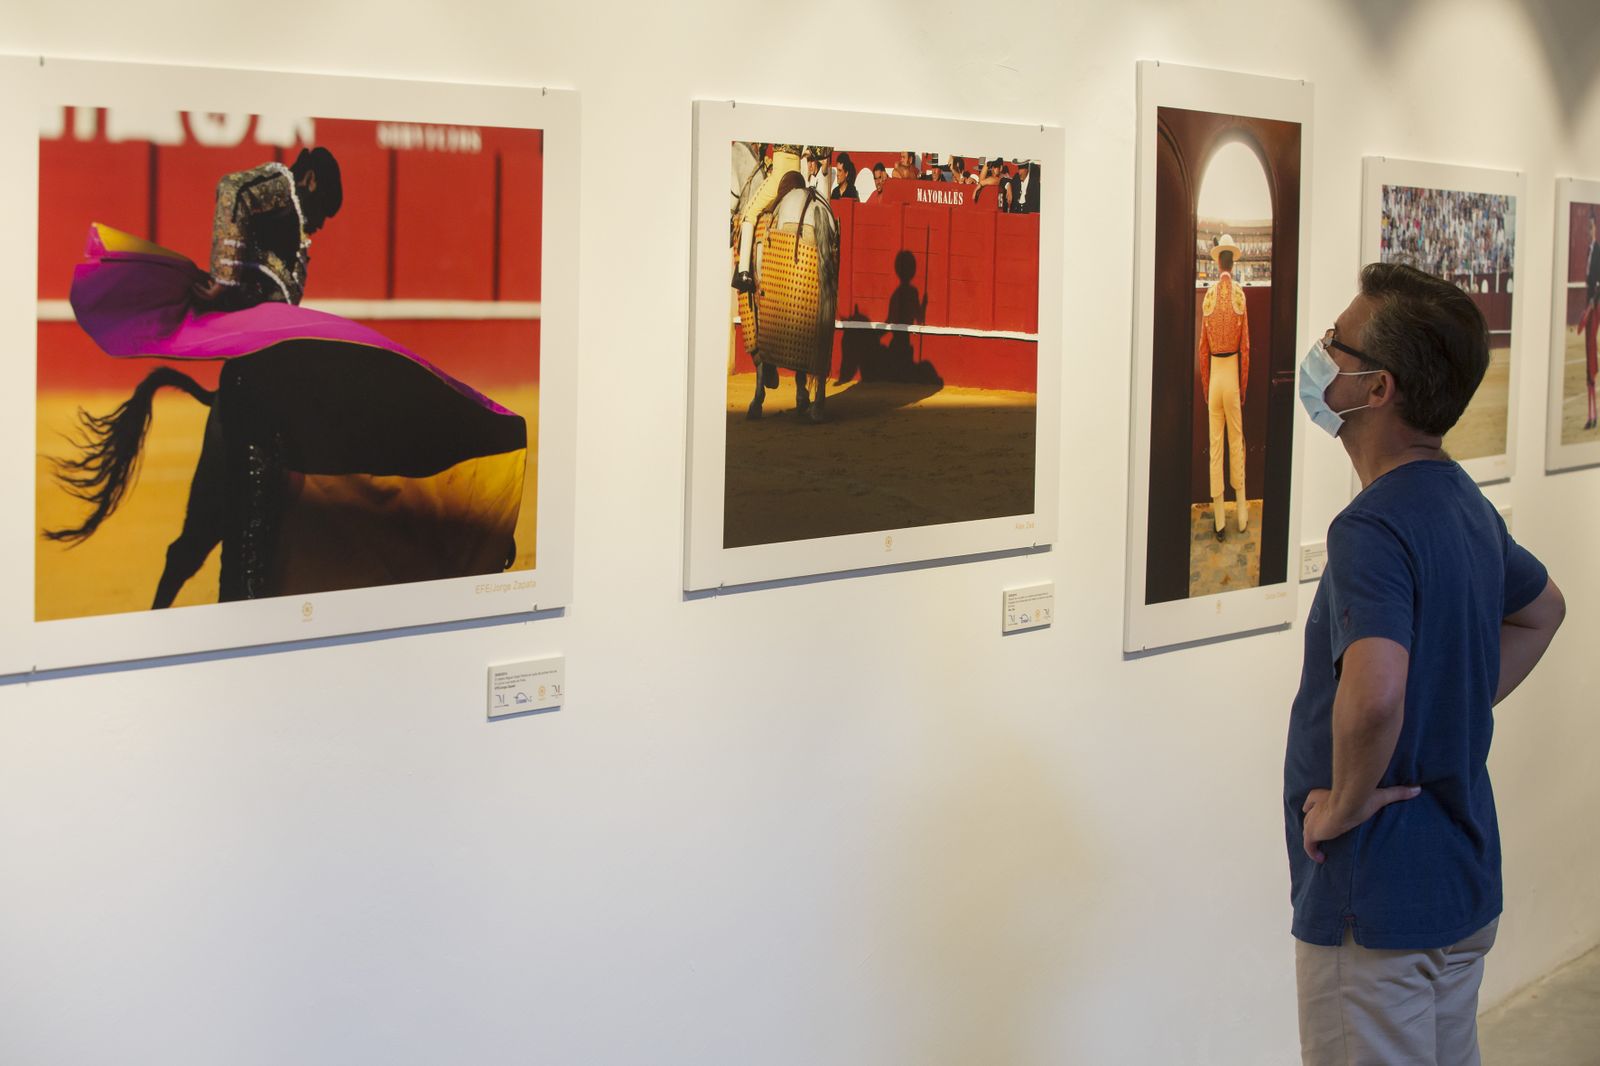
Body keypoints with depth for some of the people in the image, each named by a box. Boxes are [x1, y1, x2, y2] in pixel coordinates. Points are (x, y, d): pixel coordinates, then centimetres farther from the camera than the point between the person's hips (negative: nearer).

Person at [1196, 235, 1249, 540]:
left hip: (1214, 372, 0)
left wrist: (1205, 388, 10)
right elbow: (1245, 347, -4)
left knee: (1215, 444, 4)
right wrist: (1243, 387, 6)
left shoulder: (1209, 295, -4)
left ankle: (1219, 520, 6)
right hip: (1233, 372, 0)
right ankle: (1241, 512, 16)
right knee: (1236, 441, 9)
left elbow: (1203, 348, 1)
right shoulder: (1240, 295, -6)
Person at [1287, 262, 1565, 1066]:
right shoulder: (1465, 505, 6)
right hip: (1464, 885, 9)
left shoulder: (1373, 528, -23)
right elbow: (1541, 611, 26)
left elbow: (1373, 696, -40)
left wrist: (1345, 804, -22)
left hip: (1377, 907, -9)